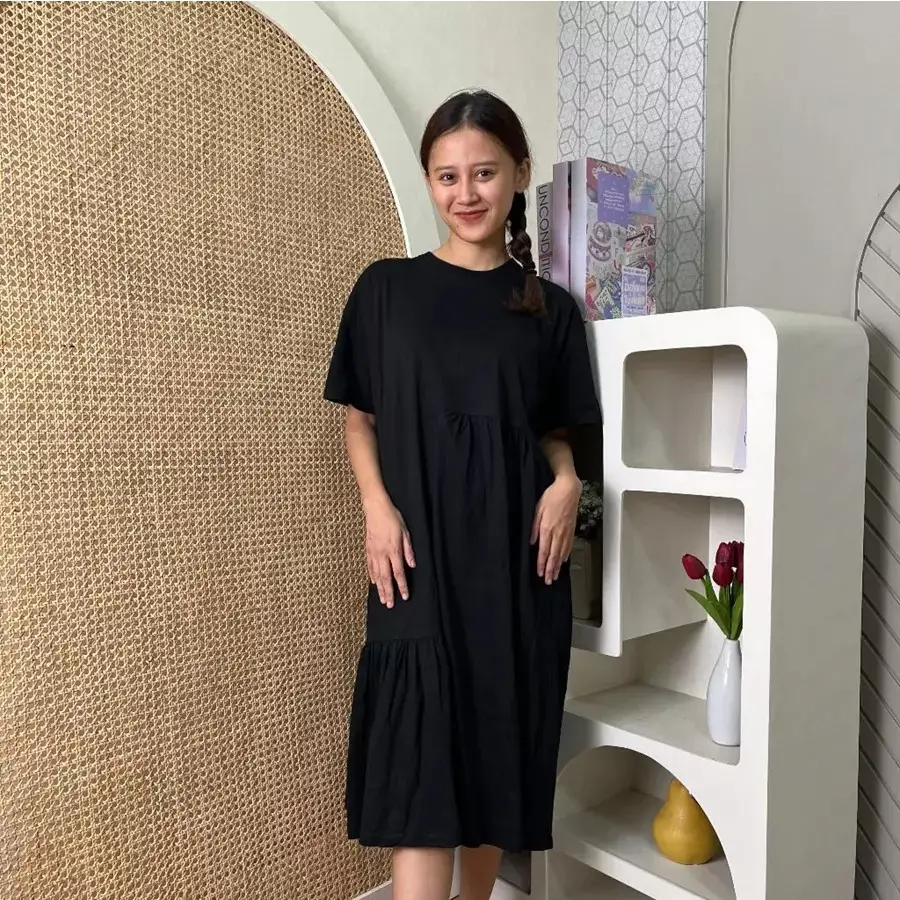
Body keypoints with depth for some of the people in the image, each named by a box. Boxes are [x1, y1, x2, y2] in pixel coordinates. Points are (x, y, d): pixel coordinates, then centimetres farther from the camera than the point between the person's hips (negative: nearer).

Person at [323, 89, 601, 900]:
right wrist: (377, 505, -10)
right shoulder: (386, 289, 3)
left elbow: (555, 430, 12)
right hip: (420, 556, -1)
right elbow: (359, 417, 6)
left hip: (518, 554, 2)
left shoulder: (550, 309, 7)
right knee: (419, 759, -4)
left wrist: (566, 483, -9)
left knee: (502, 751, 12)